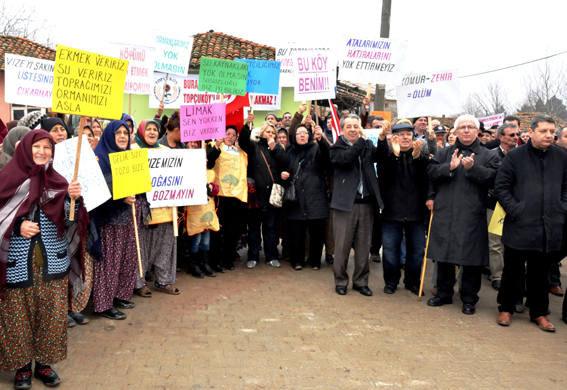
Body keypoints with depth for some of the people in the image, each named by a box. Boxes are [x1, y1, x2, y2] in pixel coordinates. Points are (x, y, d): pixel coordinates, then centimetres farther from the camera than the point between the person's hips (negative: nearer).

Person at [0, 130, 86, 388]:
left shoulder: (58, 181, 6)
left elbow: (69, 221, -1)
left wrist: (74, 198, -18)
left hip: (52, 261, 3)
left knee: (52, 313, 8)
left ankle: (44, 363, 24)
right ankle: (22, 366, 24)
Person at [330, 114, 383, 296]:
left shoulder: (368, 145, 12)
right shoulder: (336, 148, 2)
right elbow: (346, 159, -19)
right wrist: (361, 140, -15)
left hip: (366, 202, 3)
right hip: (346, 203, -3)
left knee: (363, 246, 10)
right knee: (342, 245, 3)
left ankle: (361, 281, 22)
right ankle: (340, 280, 18)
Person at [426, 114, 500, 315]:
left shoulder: (487, 156, 7)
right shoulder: (444, 153, 13)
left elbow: (492, 178, -8)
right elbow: (431, 172, -1)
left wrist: (473, 168, -19)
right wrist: (449, 167, -15)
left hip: (473, 216, -2)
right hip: (445, 213, 2)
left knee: (471, 258, 3)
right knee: (444, 255, 10)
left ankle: (469, 299, 16)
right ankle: (444, 293, 25)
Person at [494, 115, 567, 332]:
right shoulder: (515, 156, -3)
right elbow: (501, 187, -3)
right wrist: (515, 210, -11)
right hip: (519, 226, -3)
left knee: (540, 273, 13)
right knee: (512, 271, 8)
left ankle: (539, 313, 26)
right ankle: (506, 308, 23)